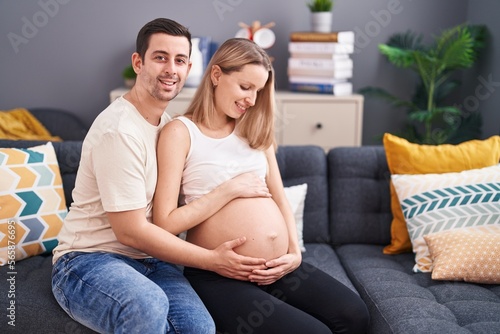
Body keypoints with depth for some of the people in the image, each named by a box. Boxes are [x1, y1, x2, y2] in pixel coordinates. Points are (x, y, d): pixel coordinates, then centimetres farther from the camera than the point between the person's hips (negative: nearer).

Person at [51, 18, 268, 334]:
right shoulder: (119, 130, -17)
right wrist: (213, 260, -11)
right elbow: (131, 231, -17)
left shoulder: (170, 124, 9)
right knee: (148, 305, -38)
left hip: (148, 259, 6)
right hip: (89, 259, -6)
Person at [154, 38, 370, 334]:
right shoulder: (180, 132, -6)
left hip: (278, 267, 6)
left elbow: (279, 199, 14)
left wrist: (295, 253, -1)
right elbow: (165, 222, -14)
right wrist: (230, 189, -13)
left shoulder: (255, 130, 14)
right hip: (220, 277, -6)